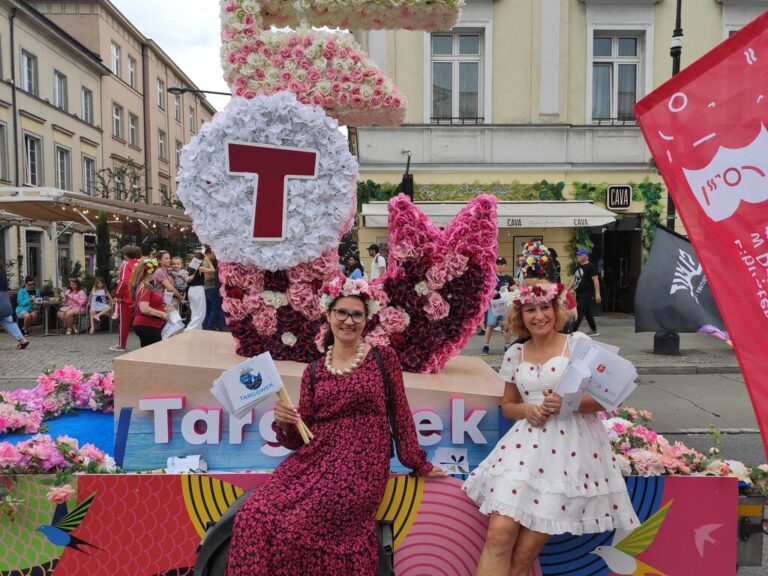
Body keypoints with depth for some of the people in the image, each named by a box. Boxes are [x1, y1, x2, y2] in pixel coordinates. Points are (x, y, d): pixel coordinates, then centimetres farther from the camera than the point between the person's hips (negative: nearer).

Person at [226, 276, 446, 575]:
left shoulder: (384, 357, 5)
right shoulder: (314, 370, 13)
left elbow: (401, 413, 8)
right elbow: (301, 436, 12)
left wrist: (418, 463, 8)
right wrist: (285, 423, -9)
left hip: (361, 460, -4)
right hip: (315, 457, 4)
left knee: (296, 528, -23)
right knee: (253, 516, -19)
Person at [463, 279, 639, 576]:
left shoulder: (578, 343, 0)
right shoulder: (514, 354, 11)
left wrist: (569, 403, -18)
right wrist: (527, 410, -2)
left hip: (569, 446, -3)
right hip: (527, 444, 3)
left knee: (525, 552, -4)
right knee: (499, 533, -13)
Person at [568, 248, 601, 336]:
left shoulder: (590, 267, -11)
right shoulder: (578, 267, 14)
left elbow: (596, 280, -15)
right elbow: (574, 279, 19)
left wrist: (597, 294, -20)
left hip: (586, 294, -9)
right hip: (579, 293, 9)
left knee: (579, 312, -11)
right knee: (587, 312, 16)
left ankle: (572, 330, -13)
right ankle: (594, 330, 26)